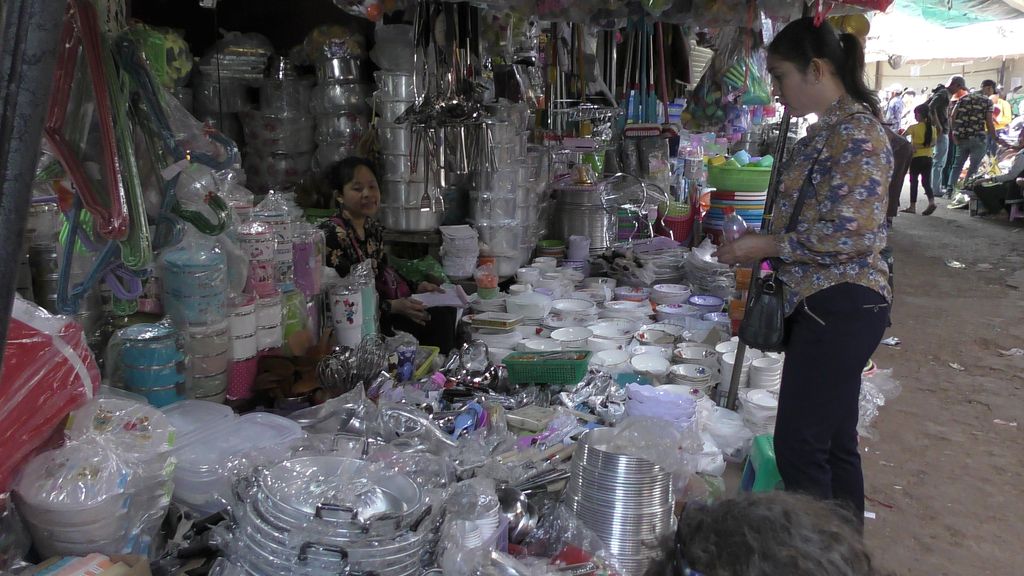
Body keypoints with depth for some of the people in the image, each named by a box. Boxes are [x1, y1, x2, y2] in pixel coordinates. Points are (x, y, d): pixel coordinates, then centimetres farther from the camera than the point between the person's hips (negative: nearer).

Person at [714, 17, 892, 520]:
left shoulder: (856, 131, -15)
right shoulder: (826, 130, 15)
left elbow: (852, 233, -23)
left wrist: (767, 245, -15)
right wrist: (762, 247, 8)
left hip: (840, 307, -10)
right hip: (820, 304, 10)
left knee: (798, 445, -4)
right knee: (834, 442, 17)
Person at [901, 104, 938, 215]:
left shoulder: (914, 128, -8)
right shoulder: (932, 128, 5)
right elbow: (933, 143, -6)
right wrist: (922, 146, -9)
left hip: (916, 158, -4)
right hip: (928, 158, 4)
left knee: (914, 181, 5)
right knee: (926, 182, 8)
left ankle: (912, 206, 7)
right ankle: (931, 201, -11)